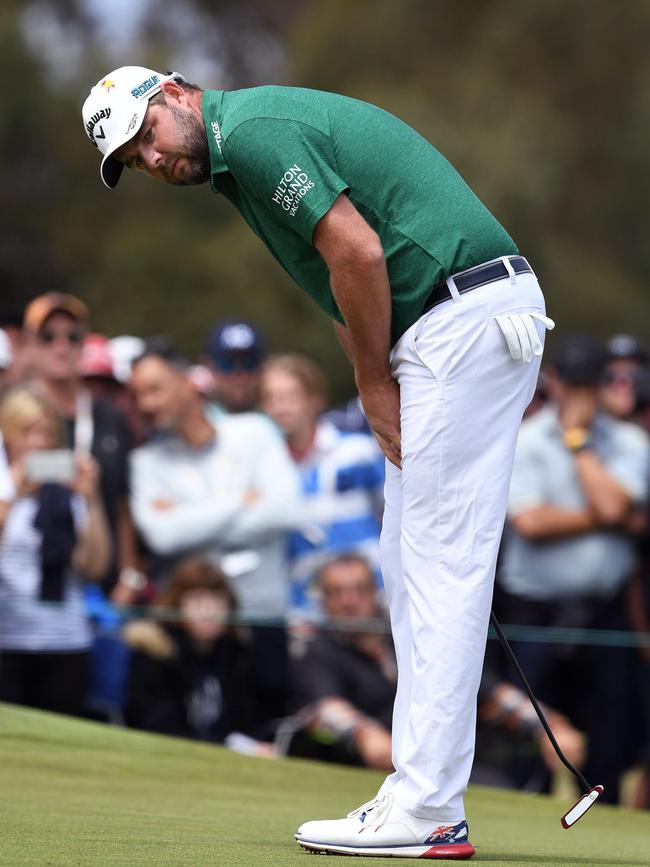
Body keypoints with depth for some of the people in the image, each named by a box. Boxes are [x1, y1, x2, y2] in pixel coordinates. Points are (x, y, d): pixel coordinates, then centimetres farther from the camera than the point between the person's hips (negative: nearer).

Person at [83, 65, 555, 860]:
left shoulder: (252, 131, -12)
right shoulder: (236, 162, 19)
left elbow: (357, 255, -18)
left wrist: (375, 384, -6)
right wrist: (381, 392, 5)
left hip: (466, 312, -10)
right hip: (450, 325, 10)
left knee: (440, 560, -10)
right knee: (410, 558, 11)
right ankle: (425, 795, 13)